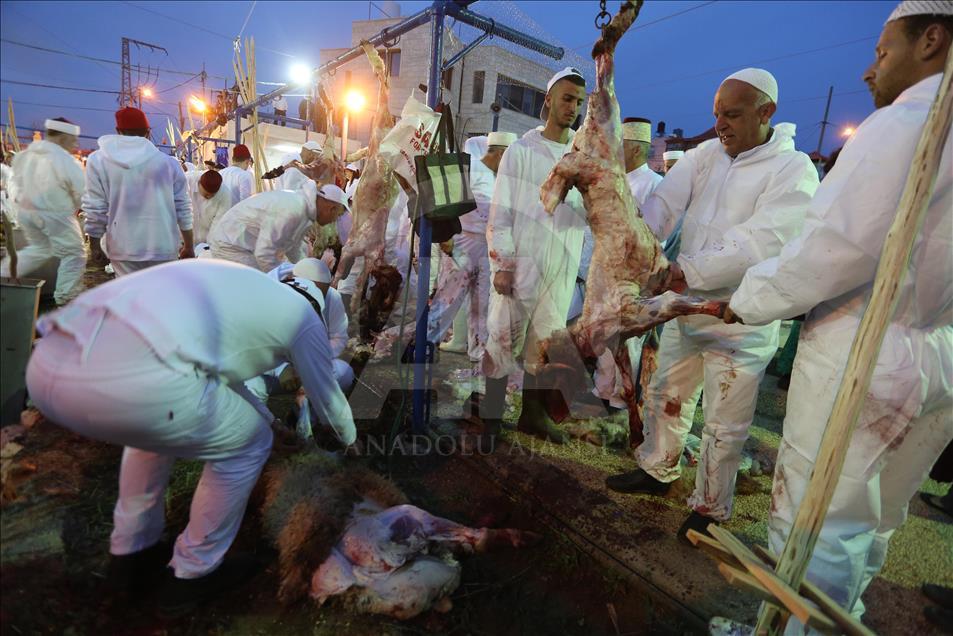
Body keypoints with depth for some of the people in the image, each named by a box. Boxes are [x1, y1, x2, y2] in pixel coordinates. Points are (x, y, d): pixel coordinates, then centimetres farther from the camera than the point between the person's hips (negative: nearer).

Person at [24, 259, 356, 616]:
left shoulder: (227, 286, 36)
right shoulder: (303, 316, 17)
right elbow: (326, 396, 30)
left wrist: (268, 416, 65)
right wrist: (349, 435, 52)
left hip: (48, 364, 9)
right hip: (132, 379, -9)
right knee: (246, 444, 18)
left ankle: (132, 553, 45)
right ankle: (192, 574, 33)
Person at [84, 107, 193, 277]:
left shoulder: (98, 160, 1)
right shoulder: (168, 162, 1)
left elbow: (95, 209, 1)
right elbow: (183, 208, 2)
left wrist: (94, 244, 13)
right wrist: (188, 246, 11)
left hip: (124, 247, 0)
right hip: (163, 246, 1)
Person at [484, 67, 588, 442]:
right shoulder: (521, 151, 1)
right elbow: (500, 213, -4)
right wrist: (502, 265, -11)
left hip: (562, 269, 4)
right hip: (519, 265, -4)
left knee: (545, 343, 12)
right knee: (505, 341, -1)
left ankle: (533, 414, 27)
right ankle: (490, 416, 14)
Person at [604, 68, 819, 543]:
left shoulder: (794, 171, -10)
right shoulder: (706, 154, 6)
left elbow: (758, 244, -23)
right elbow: (665, 202, -9)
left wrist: (688, 272, -29)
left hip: (741, 322, -5)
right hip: (684, 307, 6)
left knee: (724, 426, 6)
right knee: (665, 396, 19)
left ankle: (710, 508, 28)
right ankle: (657, 470, 42)